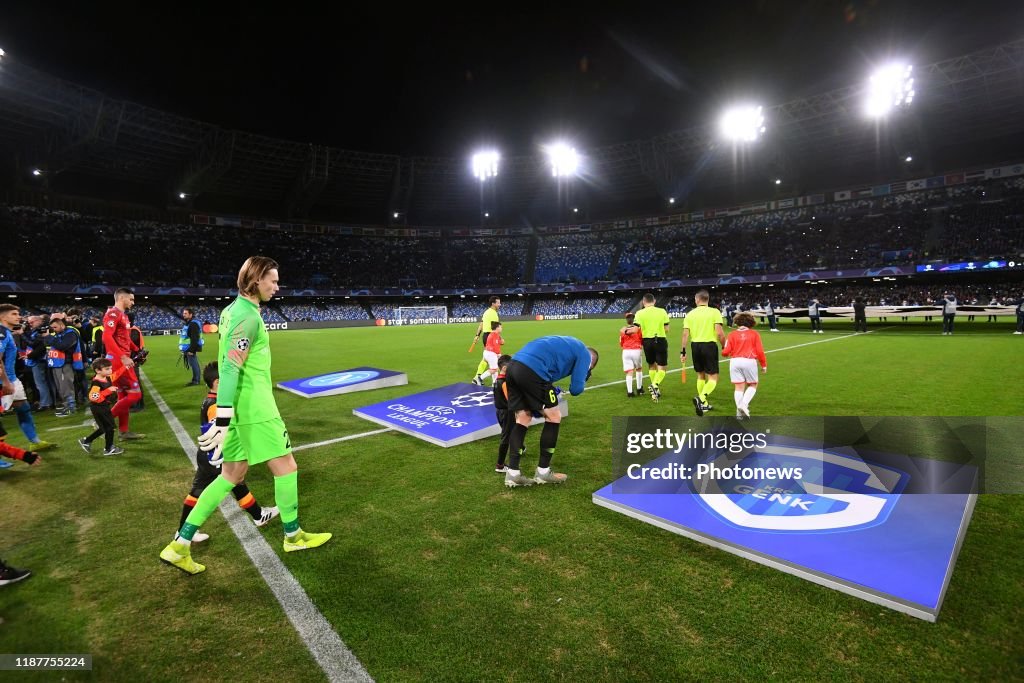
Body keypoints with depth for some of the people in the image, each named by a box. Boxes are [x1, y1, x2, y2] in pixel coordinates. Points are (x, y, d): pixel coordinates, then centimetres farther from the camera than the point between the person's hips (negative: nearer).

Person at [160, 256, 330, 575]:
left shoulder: (231, 310, 13)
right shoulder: (247, 315, -17)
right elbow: (231, 369, -23)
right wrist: (223, 421, -24)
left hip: (240, 406, 10)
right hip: (255, 409, -10)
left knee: (232, 476, 15)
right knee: (286, 466, 5)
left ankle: (180, 545, 19)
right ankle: (293, 535, 21)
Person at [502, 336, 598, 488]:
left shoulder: (567, 346, 36)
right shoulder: (584, 354, 12)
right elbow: (576, 389, 7)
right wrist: (582, 380, 29)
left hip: (512, 367, 9)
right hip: (531, 370, -8)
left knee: (523, 419, 15)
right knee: (554, 417, 7)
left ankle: (512, 473, 13)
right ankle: (543, 472, 14)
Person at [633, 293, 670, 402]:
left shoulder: (639, 313, -4)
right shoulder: (662, 311, -1)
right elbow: (666, 329, 1)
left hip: (647, 341, 1)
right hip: (661, 340, -1)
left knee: (651, 366, 20)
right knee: (662, 368, 5)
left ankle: (655, 389, 26)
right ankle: (656, 385, -20)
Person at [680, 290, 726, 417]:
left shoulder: (690, 314, 4)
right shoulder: (715, 312, -5)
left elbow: (685, 334, 1)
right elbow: (719, 333, -12)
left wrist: (683, 351, 6)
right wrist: (724, 347, 1)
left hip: (695, 346, 4)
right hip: (710, 345, -4)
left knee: (701, 375, 18)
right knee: (713, 378, 1)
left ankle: (704, 404, 26)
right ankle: (701, 398, -22)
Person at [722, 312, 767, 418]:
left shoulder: (732, 334, 7)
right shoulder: (754, 333, 7)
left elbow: (725, 352, 0)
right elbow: (760, 351, 3)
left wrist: (724, 352, 24)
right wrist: (764, 365, 13)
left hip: (735, 361, 1)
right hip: (749, 361, -1)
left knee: (738, 387, 6)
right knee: (752, 385, 16)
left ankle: (739, 411, 2)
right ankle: (744, 404, -5)